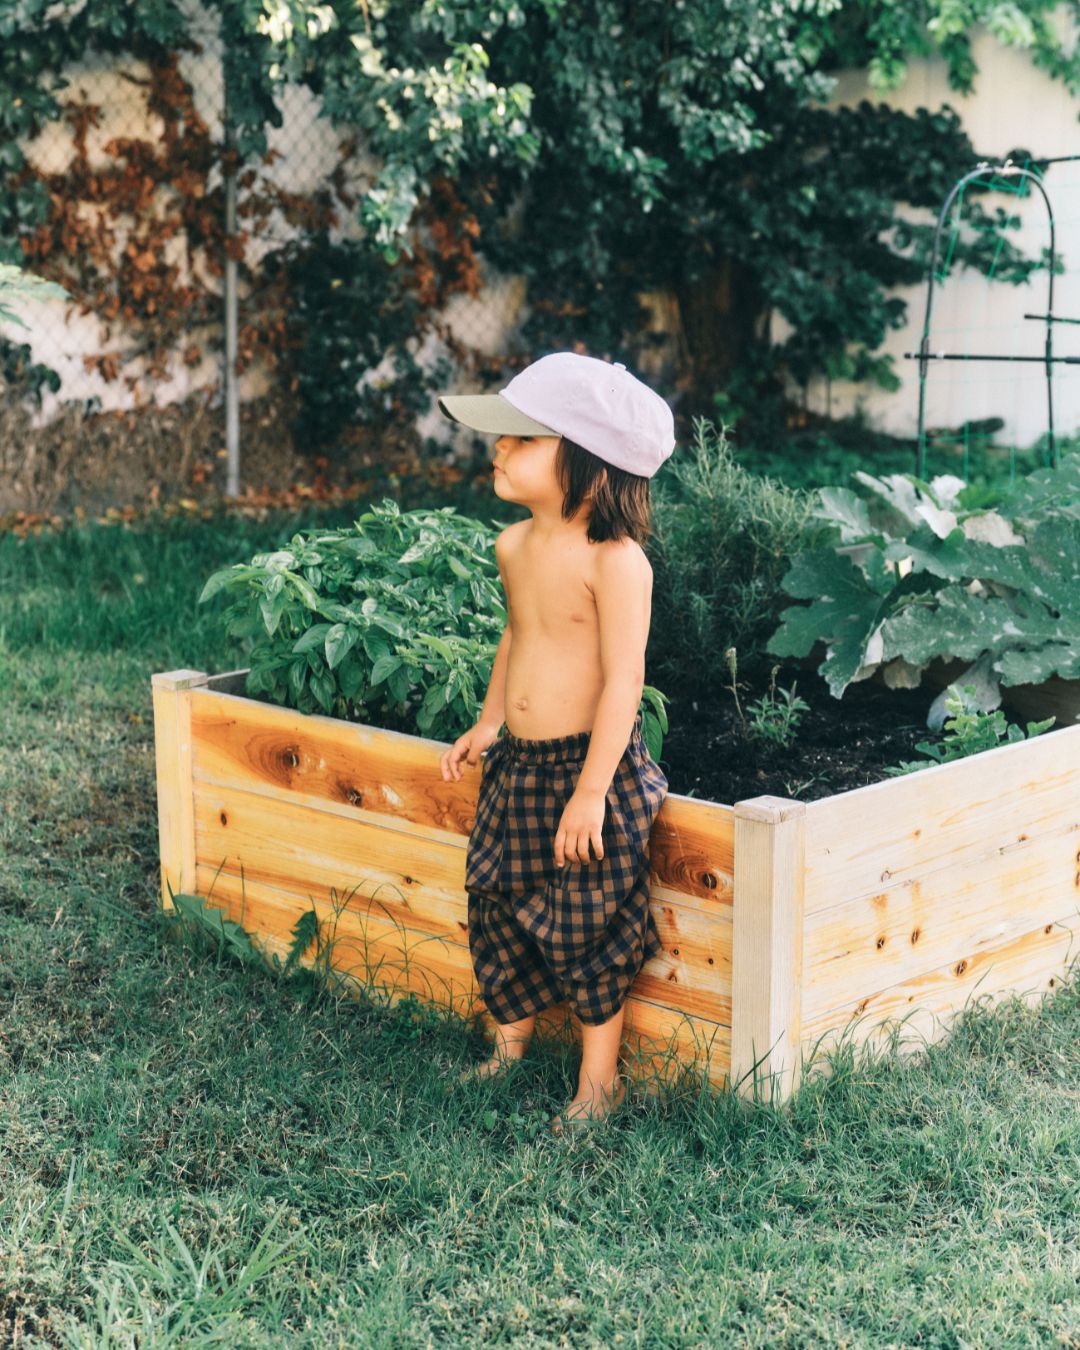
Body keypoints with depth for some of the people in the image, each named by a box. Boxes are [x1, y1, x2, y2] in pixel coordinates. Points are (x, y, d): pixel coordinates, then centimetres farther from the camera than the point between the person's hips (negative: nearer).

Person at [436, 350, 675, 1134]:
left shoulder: (616, 561, -20)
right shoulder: (514, 547, 4)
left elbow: (623, 680, -21)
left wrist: (591, 790, -23)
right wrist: (488, 724, 22)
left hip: (590, 766, -7)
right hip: (518, 765, 7)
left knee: (588, 928, 3)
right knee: (498, 907, 15)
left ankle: (600, 1079, 20)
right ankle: (512, 1043, 36)